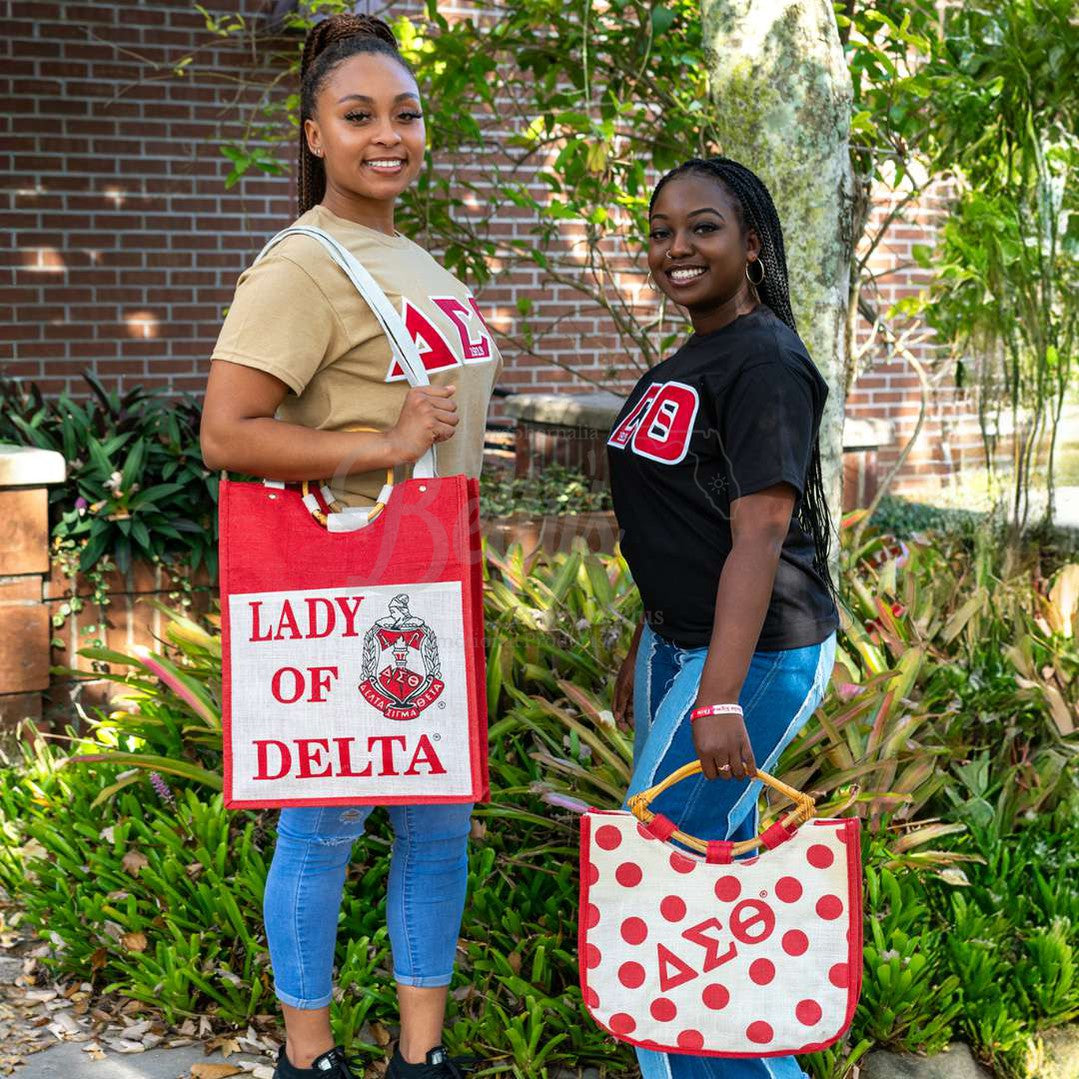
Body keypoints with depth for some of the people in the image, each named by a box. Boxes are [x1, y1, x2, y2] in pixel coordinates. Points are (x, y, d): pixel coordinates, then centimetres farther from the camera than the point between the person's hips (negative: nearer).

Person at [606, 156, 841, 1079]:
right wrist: (646, 651, 21)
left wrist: (720, 696, -28)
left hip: (754, 654, -9)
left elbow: (759, 533, -23)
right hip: (679, 643, 9)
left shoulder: (765, 362, -16)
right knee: (718, 852, 16)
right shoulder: (686, 365, 12)